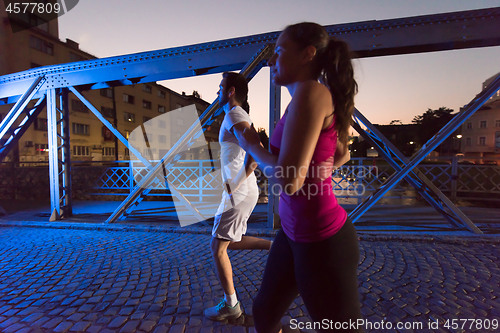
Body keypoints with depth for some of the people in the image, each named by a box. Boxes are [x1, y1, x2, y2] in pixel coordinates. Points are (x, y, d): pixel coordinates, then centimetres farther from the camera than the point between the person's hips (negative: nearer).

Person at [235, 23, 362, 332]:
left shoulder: (311, 90, -18)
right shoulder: (324, 100, 10)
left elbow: (289, 181, -25)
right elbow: (341, 155, 24)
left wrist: (252, 145, -9)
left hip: (320, 240, -9)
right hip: (295, 231, 9)